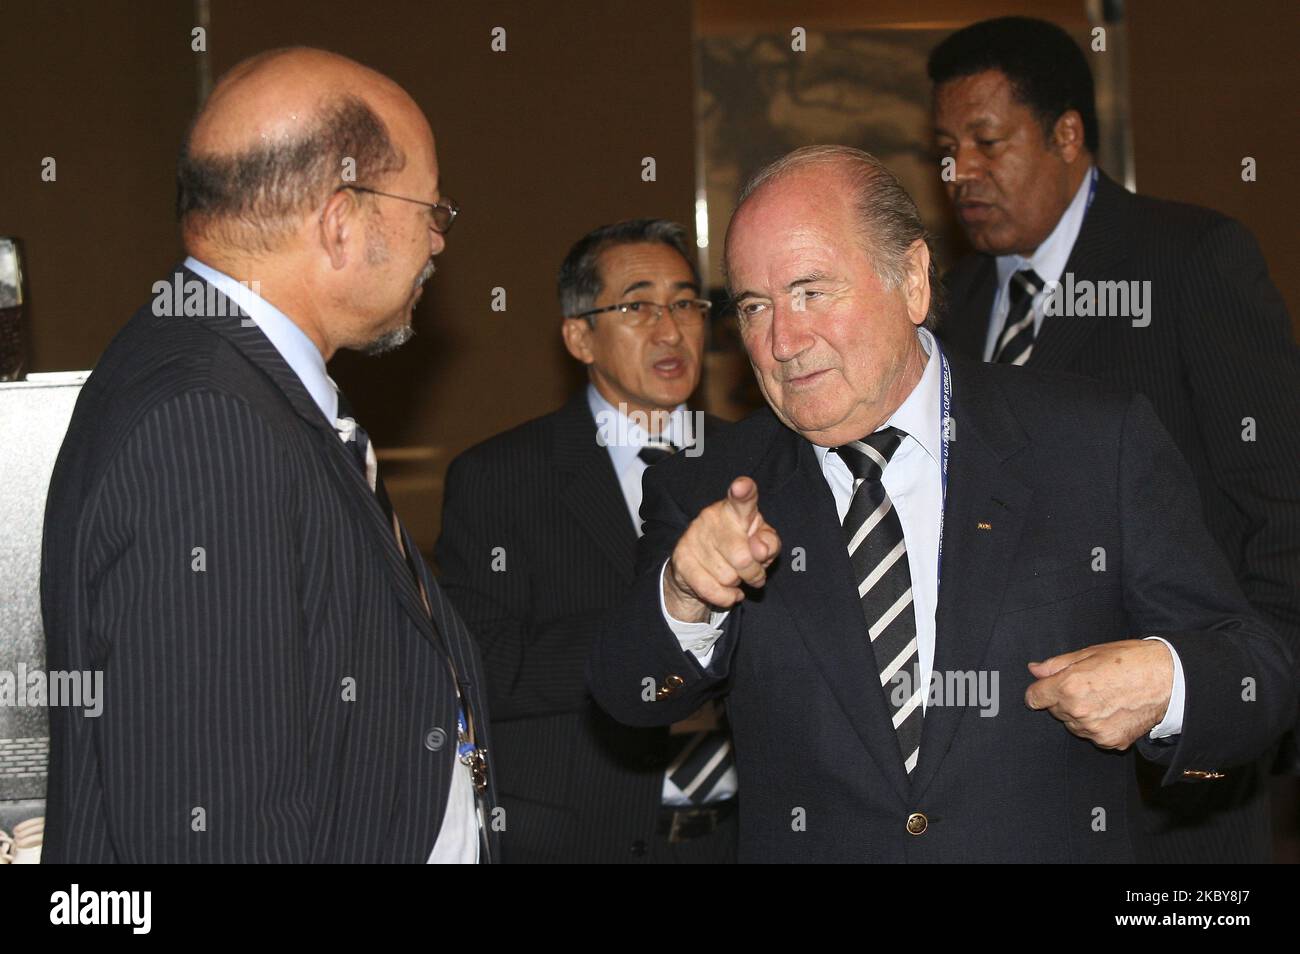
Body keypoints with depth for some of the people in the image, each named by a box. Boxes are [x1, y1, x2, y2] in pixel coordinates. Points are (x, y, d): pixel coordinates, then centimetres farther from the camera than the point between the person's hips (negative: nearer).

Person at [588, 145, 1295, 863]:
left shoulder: (1103, 445, 1)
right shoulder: (707, 493, 5)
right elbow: (630, 697, -6)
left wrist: (1163, 685, -17)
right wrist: (686, 599, -24)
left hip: (1058, 846, 0)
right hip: (808, 847, 0)